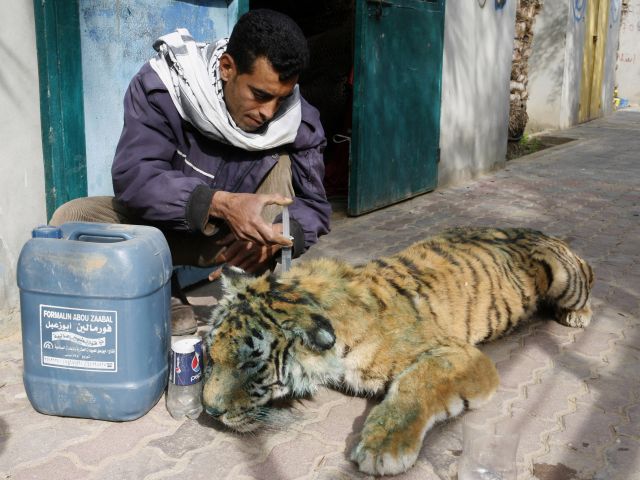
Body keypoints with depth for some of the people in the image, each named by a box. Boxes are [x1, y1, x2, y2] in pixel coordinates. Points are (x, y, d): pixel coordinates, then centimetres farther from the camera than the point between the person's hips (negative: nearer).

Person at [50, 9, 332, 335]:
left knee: (282, 161, -24)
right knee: (70, 220, -25)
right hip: (164, 222, -1)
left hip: (238, 228, 1)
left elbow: (314, 207, -15)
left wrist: (276, 235, -39)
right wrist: (220, 204, -48)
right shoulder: (161, 86, -25)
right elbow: (132, 177, -32)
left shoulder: (298, 121, -19)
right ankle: (167, 304, -10)